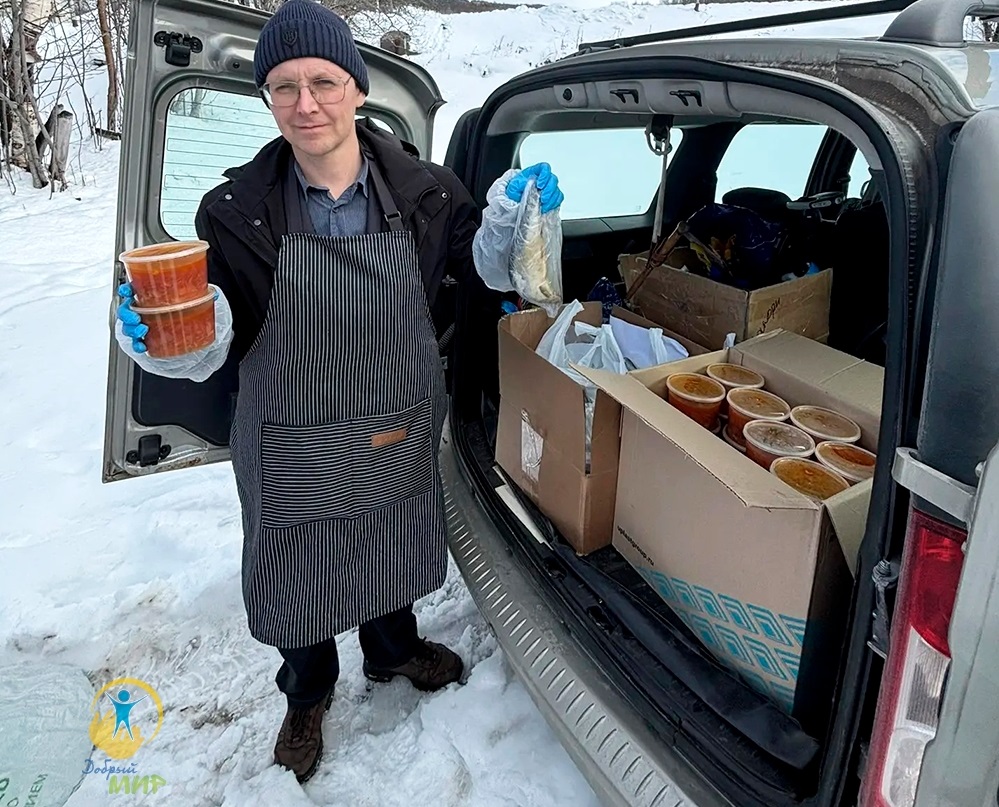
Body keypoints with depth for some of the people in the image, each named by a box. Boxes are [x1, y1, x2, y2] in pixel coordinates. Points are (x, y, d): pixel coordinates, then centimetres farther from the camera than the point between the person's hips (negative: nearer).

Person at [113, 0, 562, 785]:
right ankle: (307, 696, 52)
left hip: (402, 435, 2)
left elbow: (480, 267, 5)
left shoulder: (421, 189, -10)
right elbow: (218, 341, -9)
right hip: (293, 448, -1)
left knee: (391, 550, 26)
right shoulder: (239, 210, -15)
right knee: (298, 573, 20)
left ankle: (393, 649, 60)